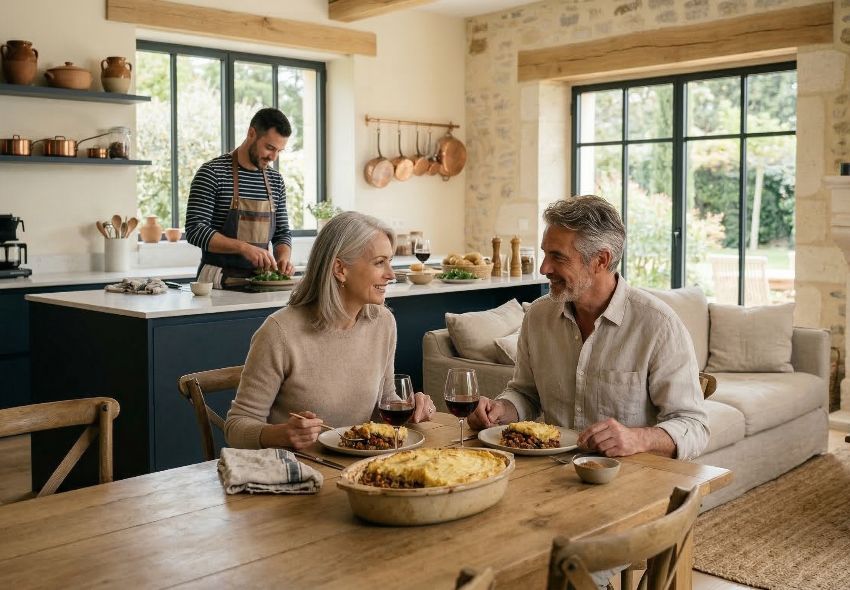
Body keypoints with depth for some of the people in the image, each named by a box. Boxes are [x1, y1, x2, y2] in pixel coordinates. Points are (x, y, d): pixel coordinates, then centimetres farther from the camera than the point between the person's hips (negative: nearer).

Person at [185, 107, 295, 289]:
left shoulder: (275, 180, 11)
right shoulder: (212, 173, -6)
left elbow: (282, 232, 17)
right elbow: (195, 231, -13)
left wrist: (284, 257, -5)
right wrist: (244, 247, -23)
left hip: (259, 281, 5)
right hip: (219, 282, -5)